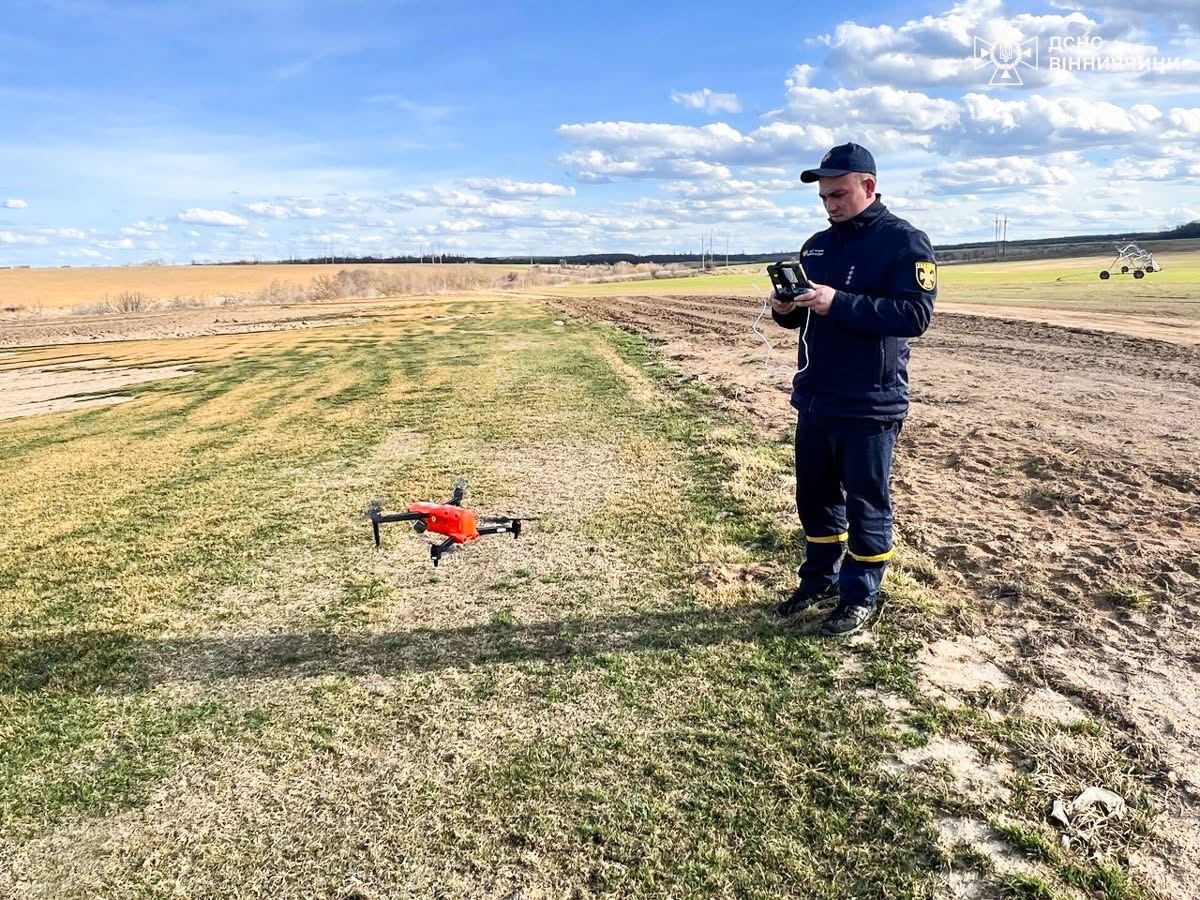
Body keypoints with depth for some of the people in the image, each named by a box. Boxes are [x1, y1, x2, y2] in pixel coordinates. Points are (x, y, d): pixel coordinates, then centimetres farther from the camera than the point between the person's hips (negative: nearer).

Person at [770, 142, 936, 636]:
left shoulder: (905, 242, -8)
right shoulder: (817, 245, 13)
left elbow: (916, 314, -21)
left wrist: (838, 303, -28)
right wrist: (785, 310, -4)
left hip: (870, 404, -7)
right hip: (815, 399, 7)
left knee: (866, 503, 4)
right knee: (815, 497, 15)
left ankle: (861, 597, 18)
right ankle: (819, 582, 31)